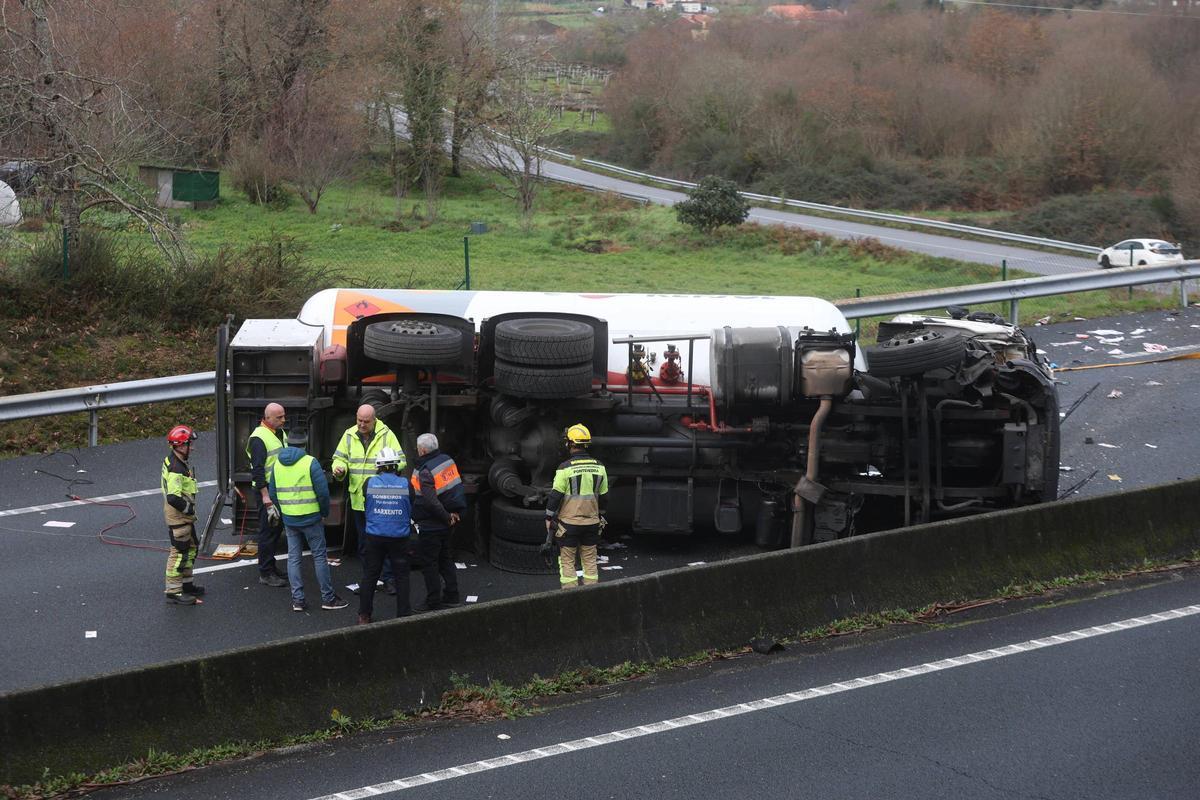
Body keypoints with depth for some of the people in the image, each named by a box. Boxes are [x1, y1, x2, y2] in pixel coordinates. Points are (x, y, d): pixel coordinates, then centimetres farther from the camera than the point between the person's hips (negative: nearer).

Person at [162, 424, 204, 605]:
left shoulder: (173, 461, 10)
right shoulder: (176, 469, -24)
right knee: (179, 552, -5)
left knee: (191, 548, 21)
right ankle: (173, 592, 0)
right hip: (177, 517, -11)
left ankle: (186, 584, 33)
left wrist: (189, 508, 16)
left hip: (184, 516, 11)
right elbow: (173, 498, -31)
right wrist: (189, 509, -16)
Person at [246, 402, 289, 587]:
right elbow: (257, 471, -21)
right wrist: (266, 499, -24)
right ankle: (266, 574, -1)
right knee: (268, 532, -5)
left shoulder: (281, 433, 12)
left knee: (276, 529, 16)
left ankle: (271, 567, 26)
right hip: (267, 490, -9)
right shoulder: (259, 438, -17)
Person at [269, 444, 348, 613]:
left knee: (293, 558, 10)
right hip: (311, 518, -4)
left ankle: (297, 599, 9)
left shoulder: (277, 464, 5)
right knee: (319, 557, 4)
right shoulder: (310, 462, -12)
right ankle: (327, 598, 8)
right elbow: (322, 491, -15)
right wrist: (324, 512, 0)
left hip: (289, 520, 4)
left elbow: (273, 493, 9)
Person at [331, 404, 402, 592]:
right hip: (358, 498, 4)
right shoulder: (349, 435, 4)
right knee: (364, 542, 14)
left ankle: (389, 578, 7)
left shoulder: (386, 435, -6)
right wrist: (339, 469, -15)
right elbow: (340, 458, 7)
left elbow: (401, 460, -6)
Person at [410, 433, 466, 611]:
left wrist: (447, 516, -15)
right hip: (446, 523, 8)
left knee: (429, 564, 1)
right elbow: (458, 487, 11)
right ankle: (451, 596, 25)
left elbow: (431, 502, -28)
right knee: (445, 558, 21)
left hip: (431, 525, -8)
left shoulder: (425, 472, -22)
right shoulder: (447, 460, 3)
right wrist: (452, 514, 11)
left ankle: (433, 604, 5)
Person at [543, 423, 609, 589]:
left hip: (569, 522, -4)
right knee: (590, 560, 13)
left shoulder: (565, 468, -13)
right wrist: (600, 516, 24)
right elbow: (603, 496, 11)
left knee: (567, 561, 5)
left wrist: (549, 519, -1)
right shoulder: (599, 467, 2)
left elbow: (555, 496, -11)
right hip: (592, 522, 4)